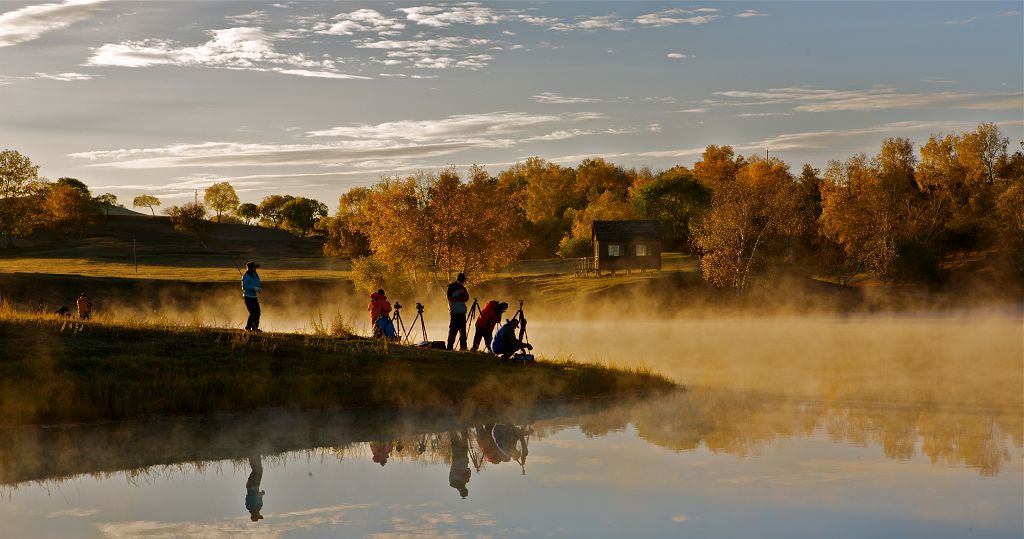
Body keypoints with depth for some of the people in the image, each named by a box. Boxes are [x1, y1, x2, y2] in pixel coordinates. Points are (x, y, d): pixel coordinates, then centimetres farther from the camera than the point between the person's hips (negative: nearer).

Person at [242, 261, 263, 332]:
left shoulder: (256, 276, 11)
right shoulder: (246, 276, -13)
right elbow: (244, 286, -21)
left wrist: (259, 289, -1)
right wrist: (254, 288, -26)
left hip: (254, 297, 8)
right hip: (248, 297, -8)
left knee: (257, 312, 5)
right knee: (252, 313, -13)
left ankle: (255, 327, 16)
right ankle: (248, 327, 0)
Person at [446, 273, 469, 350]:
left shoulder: (462, 287, 18)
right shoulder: (451, 287, 0)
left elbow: (466, 299, 22)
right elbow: (449, 297, -10)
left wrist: (465, 294, 0)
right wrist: (458, 292, -16)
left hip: (462, 312, 7)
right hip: (455, 311, -7)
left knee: (463, 329, 6)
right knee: (453, 329, -12)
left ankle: (463, 346, 10)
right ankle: (450, 346, -12)